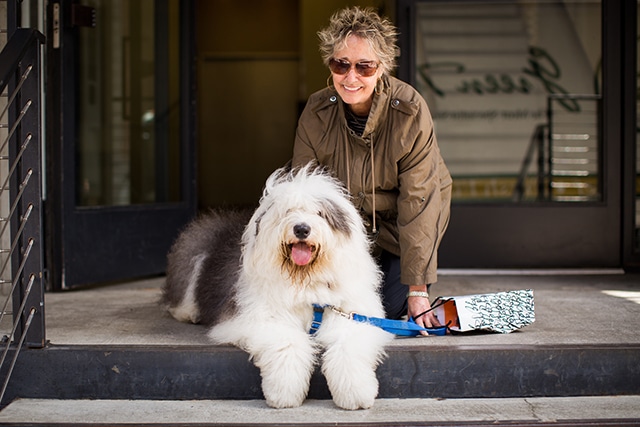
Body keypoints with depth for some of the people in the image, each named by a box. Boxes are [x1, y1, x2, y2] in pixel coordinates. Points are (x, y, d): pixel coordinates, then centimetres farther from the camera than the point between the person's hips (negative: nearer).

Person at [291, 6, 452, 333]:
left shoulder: (411, 111, -28)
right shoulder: (316, 113, -20)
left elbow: (417, 201, -27)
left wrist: (418, 290, -26)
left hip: (400, 219, -2)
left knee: (390, 309, -12)